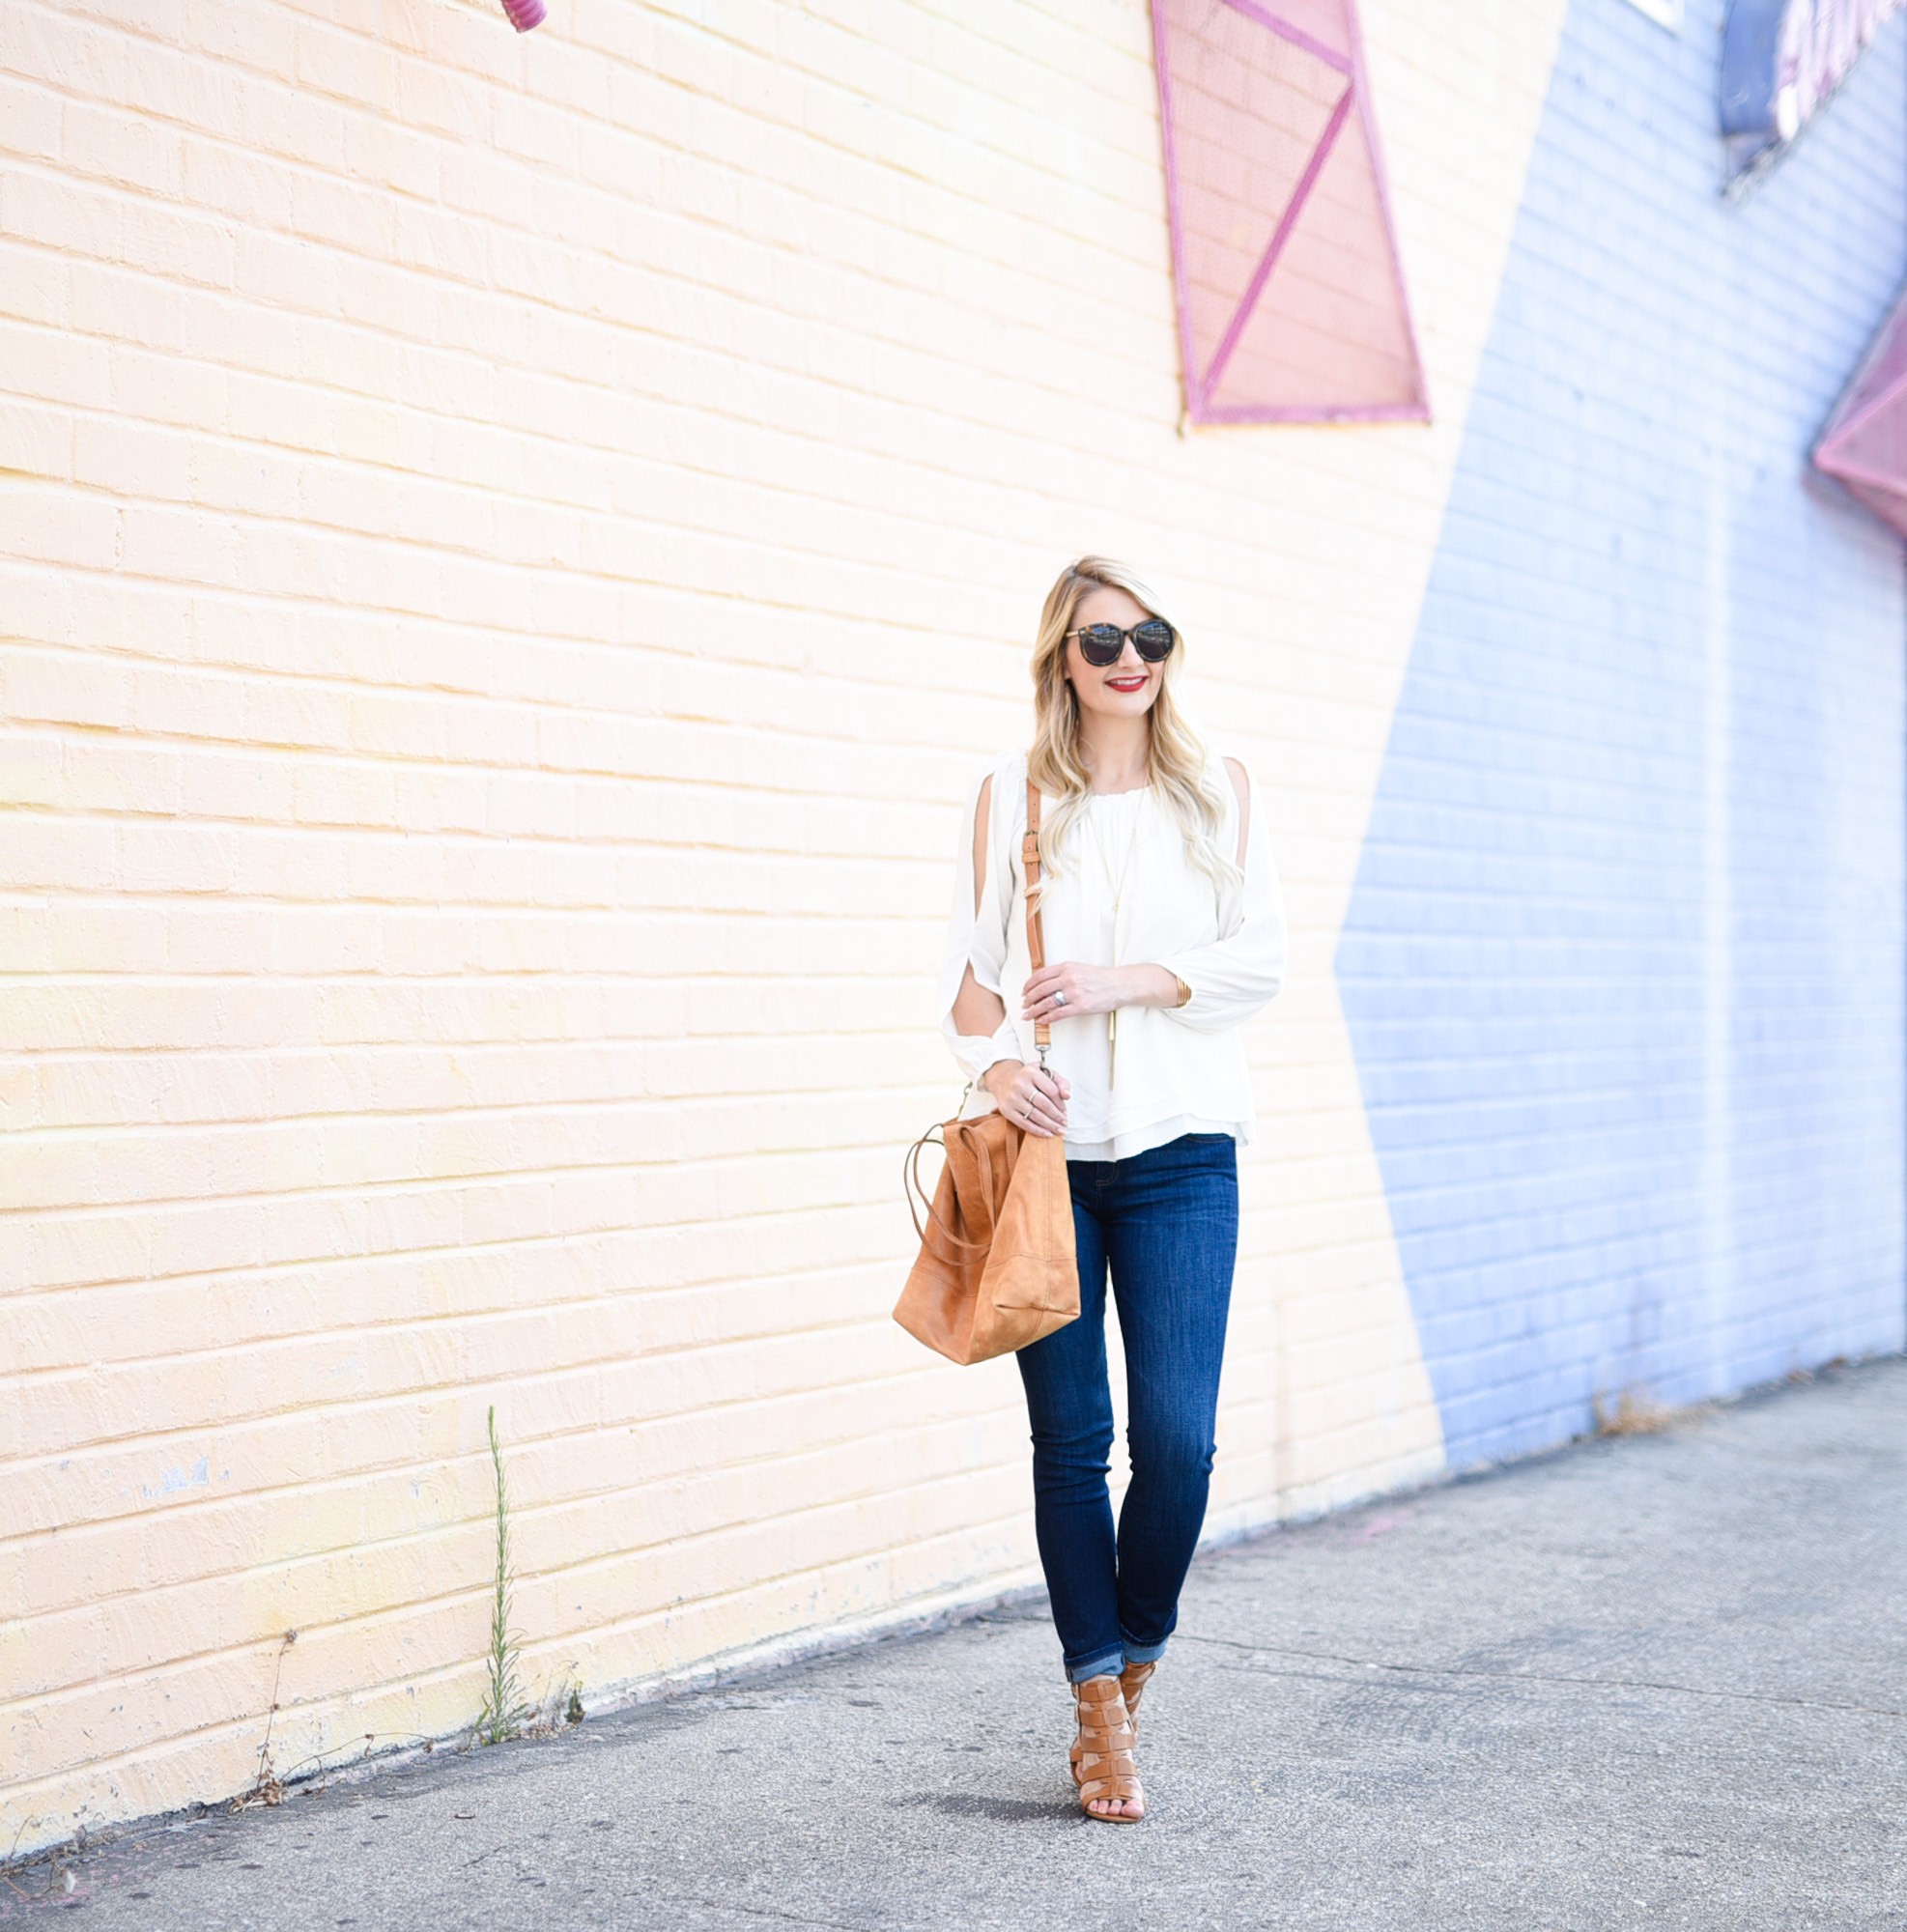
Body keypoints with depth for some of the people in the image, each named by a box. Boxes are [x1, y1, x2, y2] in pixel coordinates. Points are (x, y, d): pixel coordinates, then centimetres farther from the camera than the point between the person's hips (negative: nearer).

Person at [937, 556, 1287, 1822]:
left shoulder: (1219, 791, 9)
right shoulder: (1012, 795, 8)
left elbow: (1261, 959, 4)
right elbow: (970, 964, 5)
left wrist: (1129, 981, -11)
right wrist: (995, 1062, -15)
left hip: (1179, 1149, 0)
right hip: (1046, 1148, 0)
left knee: (1179, 1436, -7)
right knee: (1071, 1440, 2)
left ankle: (1134, 1659, 20)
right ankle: (1103, 1713, 15)